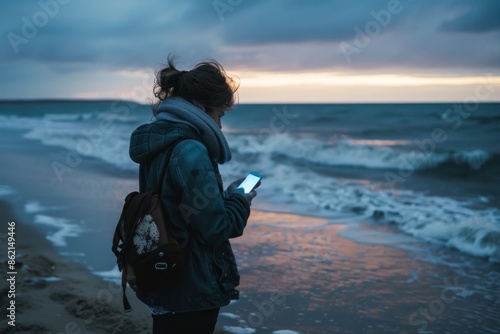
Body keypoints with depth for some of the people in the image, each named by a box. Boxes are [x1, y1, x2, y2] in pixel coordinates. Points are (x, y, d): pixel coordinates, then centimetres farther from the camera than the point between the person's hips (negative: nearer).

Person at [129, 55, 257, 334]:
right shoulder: (191, 152, -22)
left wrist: (226, 193, 9)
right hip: (192, 289, -9)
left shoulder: (157, 144, 6)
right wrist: (241, 201, -3)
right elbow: (215, 229, -20)